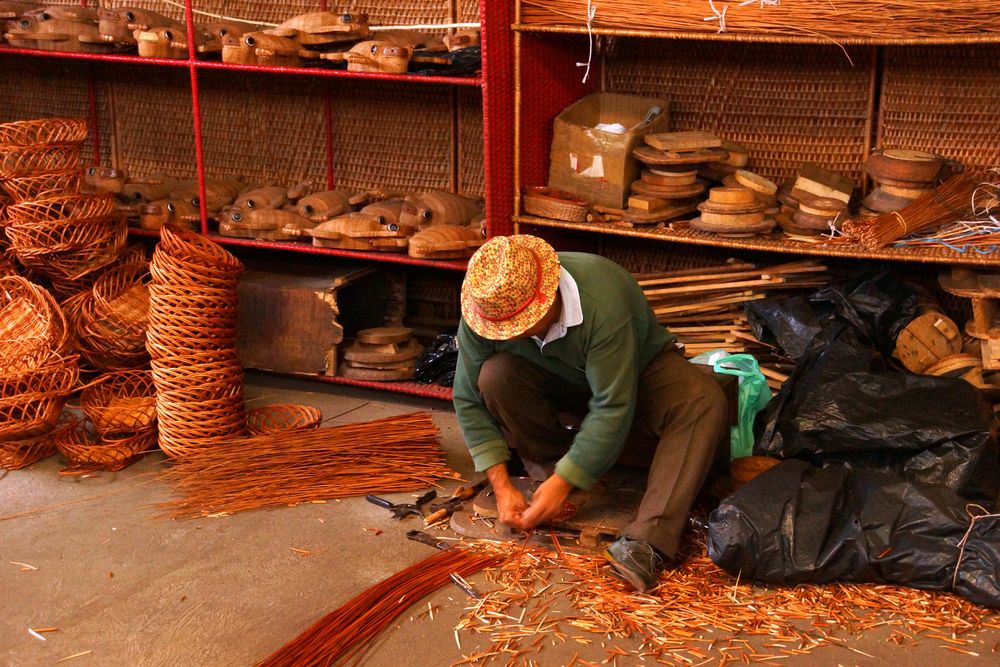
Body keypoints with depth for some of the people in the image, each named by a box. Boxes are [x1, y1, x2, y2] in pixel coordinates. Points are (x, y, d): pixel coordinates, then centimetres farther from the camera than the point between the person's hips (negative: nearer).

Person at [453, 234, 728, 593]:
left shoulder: (602, 302, -40)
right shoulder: (487, 309, -26)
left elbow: (613, 409, -37)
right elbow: (469, 401, -16)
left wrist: (562, 483, -36)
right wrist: (501, 484, -23)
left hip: (639, 372, -3)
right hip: (559, 381, 3)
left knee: (704, 401, -34)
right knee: (496, 375, -28)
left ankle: (646, 540, -43)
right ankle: (549, 458, -5)